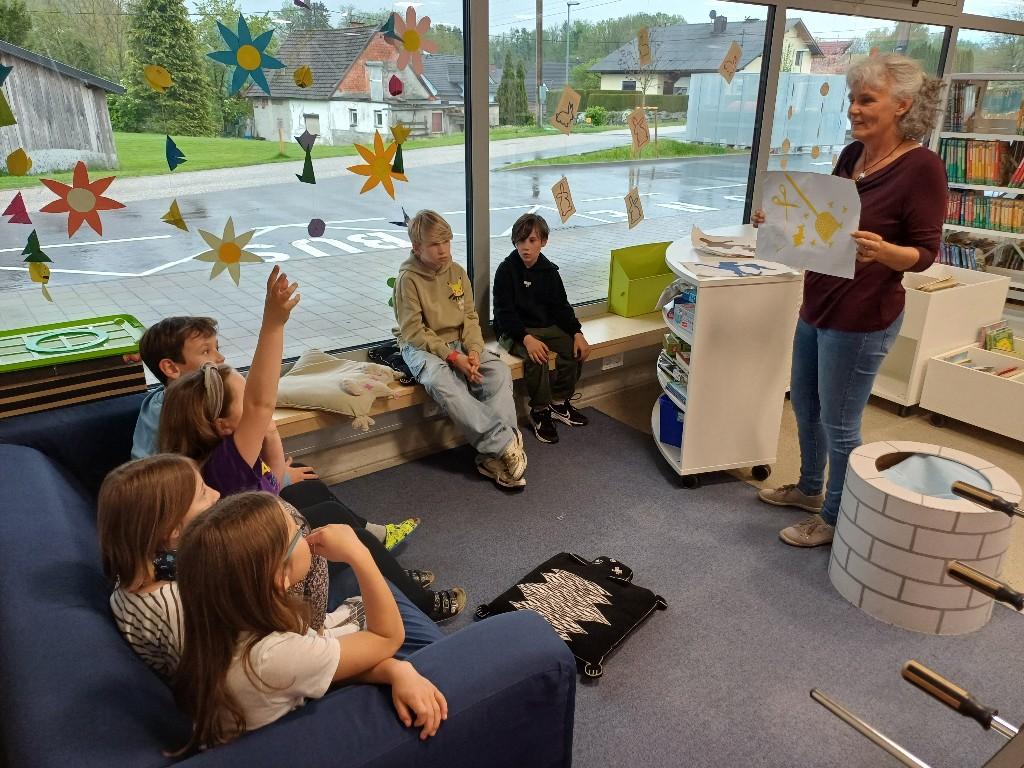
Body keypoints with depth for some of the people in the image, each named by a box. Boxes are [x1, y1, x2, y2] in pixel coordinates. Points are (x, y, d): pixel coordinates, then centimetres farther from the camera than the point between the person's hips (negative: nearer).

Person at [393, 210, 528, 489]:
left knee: (500, 371, -22)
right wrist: (452, 357, -22)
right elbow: (413, 332, -14)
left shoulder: (457, 272, 5)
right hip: (423, 347, -5)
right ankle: (505, 442, -37)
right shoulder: (408, 278, -11)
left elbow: (470, 317, 6)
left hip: (460, 343, 5)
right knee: (441, 382, -38)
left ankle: (493, 455, -29)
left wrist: (474, 350, -14)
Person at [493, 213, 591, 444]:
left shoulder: (549, 271, 6)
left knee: (575, 349, -17)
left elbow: (561, 307, 8)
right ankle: (540, 412, -12)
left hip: (547, 326, 6)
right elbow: (504, 313, -16)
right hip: (514, 331, -5)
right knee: (537, 358, -33)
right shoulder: (506, 271, -10)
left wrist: (577, 333, -9)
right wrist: (527, 338, -30)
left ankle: (559, 403, 3)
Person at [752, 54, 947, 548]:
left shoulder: (922, 168, -15)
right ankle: (809, 488, 41)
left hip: (862, 320, -8)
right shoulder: (852, 155, 6)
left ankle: (834, 519, 24)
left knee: (838, 423, 4)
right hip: (816, 307, 8)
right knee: (804, 404, 20)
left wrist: (880, 251, -32)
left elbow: (925, 253, -13)